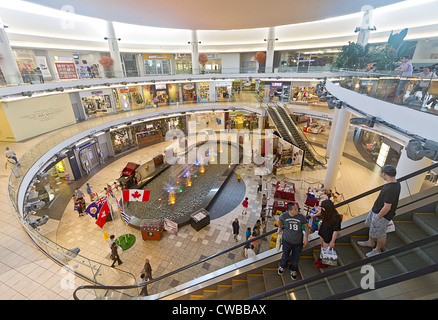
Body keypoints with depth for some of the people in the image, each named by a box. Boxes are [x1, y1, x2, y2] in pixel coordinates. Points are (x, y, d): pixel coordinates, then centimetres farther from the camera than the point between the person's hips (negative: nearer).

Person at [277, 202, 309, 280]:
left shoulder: (301, 217, -24)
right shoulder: (284, 215, -22)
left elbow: (306, 225, -4)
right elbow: (279, 219, 3)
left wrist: (306, 237, -8)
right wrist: (279, 228, 14)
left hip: (298, 242, 0)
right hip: (287, 240, 0)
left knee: (296, 257, 21)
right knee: (285, 255, 24)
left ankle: (293, 270, 53)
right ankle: (283, 266, 57)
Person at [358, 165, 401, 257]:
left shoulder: (390, 189, -34)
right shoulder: (395, 182, -2)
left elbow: (387, 208, -30)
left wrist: (378, 217, -16)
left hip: (382, 214, -9)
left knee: (380, 234, 13)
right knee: (372, 227, 27)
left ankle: (377, 250, 35)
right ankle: (370, 242, 48)